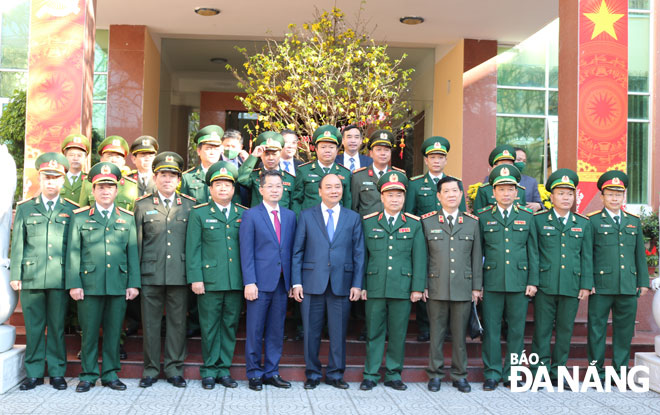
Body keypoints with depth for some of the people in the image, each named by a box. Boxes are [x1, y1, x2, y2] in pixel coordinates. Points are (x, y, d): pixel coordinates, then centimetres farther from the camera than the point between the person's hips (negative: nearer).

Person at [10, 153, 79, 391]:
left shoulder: (72, 210, 8)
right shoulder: (25, 208, 11)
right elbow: (17, 244, 8)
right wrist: (15, 275, 1)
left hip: (60, 279, -1)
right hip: (31, 277, 1)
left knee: (57, 326, 4)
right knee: (33, 327, 5)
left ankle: (57, 373, 14)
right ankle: (34, 373, 16)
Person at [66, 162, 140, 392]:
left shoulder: (127, 218, 12)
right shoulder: (80, 217, 9)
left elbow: (132, 252, 9)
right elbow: (73, 252, 4)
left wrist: (133, 283, 2)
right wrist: (74, 284, -4)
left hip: (119, 285, 1)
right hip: (89, 284, -1)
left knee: (114, 332, 6)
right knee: (89, 332, 3)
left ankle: (111, 375, 16)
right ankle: (88, 375, 15)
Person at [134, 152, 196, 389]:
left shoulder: (190, 205, 9)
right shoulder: (143, 205, 8)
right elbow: (137, 242, 7)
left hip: (179, 275, 0)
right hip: (151, 275, 0)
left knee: (177, 322, 5)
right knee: (150, 323, 6)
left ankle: (174, 369, 16)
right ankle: (151, 369, 17)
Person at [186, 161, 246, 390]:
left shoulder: (243, 214, 11)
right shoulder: (199, 213, 4)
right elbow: (193, 249, 1)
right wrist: (195, 278, -7)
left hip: (236, 282, 3)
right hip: (209, 281, -2)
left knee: (230, 325, 8)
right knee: (210, 326, 3)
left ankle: (224, 369, 19)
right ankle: (209, 371, 15)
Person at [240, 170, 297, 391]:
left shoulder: (290, 216, 13)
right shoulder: (250, 215, 0)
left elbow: (292, 249, 12)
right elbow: (246, 253, -5)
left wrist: (293, 280, 6)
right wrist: (249, 282, -12)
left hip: (282, 282, 4)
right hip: (260, 282, -4)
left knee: (276, 330, 10)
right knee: (255, 331, 2)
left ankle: (272, 372, 20)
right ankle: (254, 374, 14)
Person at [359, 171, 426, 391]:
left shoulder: (414, 224, 7)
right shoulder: (368, 222, 8)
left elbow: (419, 258, 4)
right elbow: (361, 256, 8)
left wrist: (418, 288, -2)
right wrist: (360, 285, 3)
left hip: (402, 288, 0)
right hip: (374, 288, 0)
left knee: (398, 334, 6)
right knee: (374, 332, 5)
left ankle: (393, 375, 18)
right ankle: (371, 375, 14)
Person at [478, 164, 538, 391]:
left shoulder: (527, 217, 9)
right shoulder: (483, 217, 5)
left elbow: (533, 251, 9)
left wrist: (533, 281, 2)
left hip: (519, 283, 1)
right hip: (492, 283, -1)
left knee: (517, 330, 6)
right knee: (491, 330, 2)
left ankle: (511, 374, 18)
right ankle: (491, 374, 12)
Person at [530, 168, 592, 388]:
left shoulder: (583, 224, 12)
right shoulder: (538, 220, 3)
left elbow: (587, 256, 11)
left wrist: (586, 285, 4)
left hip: (571, 286, 3)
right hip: (545, 286, -2)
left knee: (565, 331, 8)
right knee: (542, 330, 1)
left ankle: (558, 372, 19)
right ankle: (540, 372, 10)